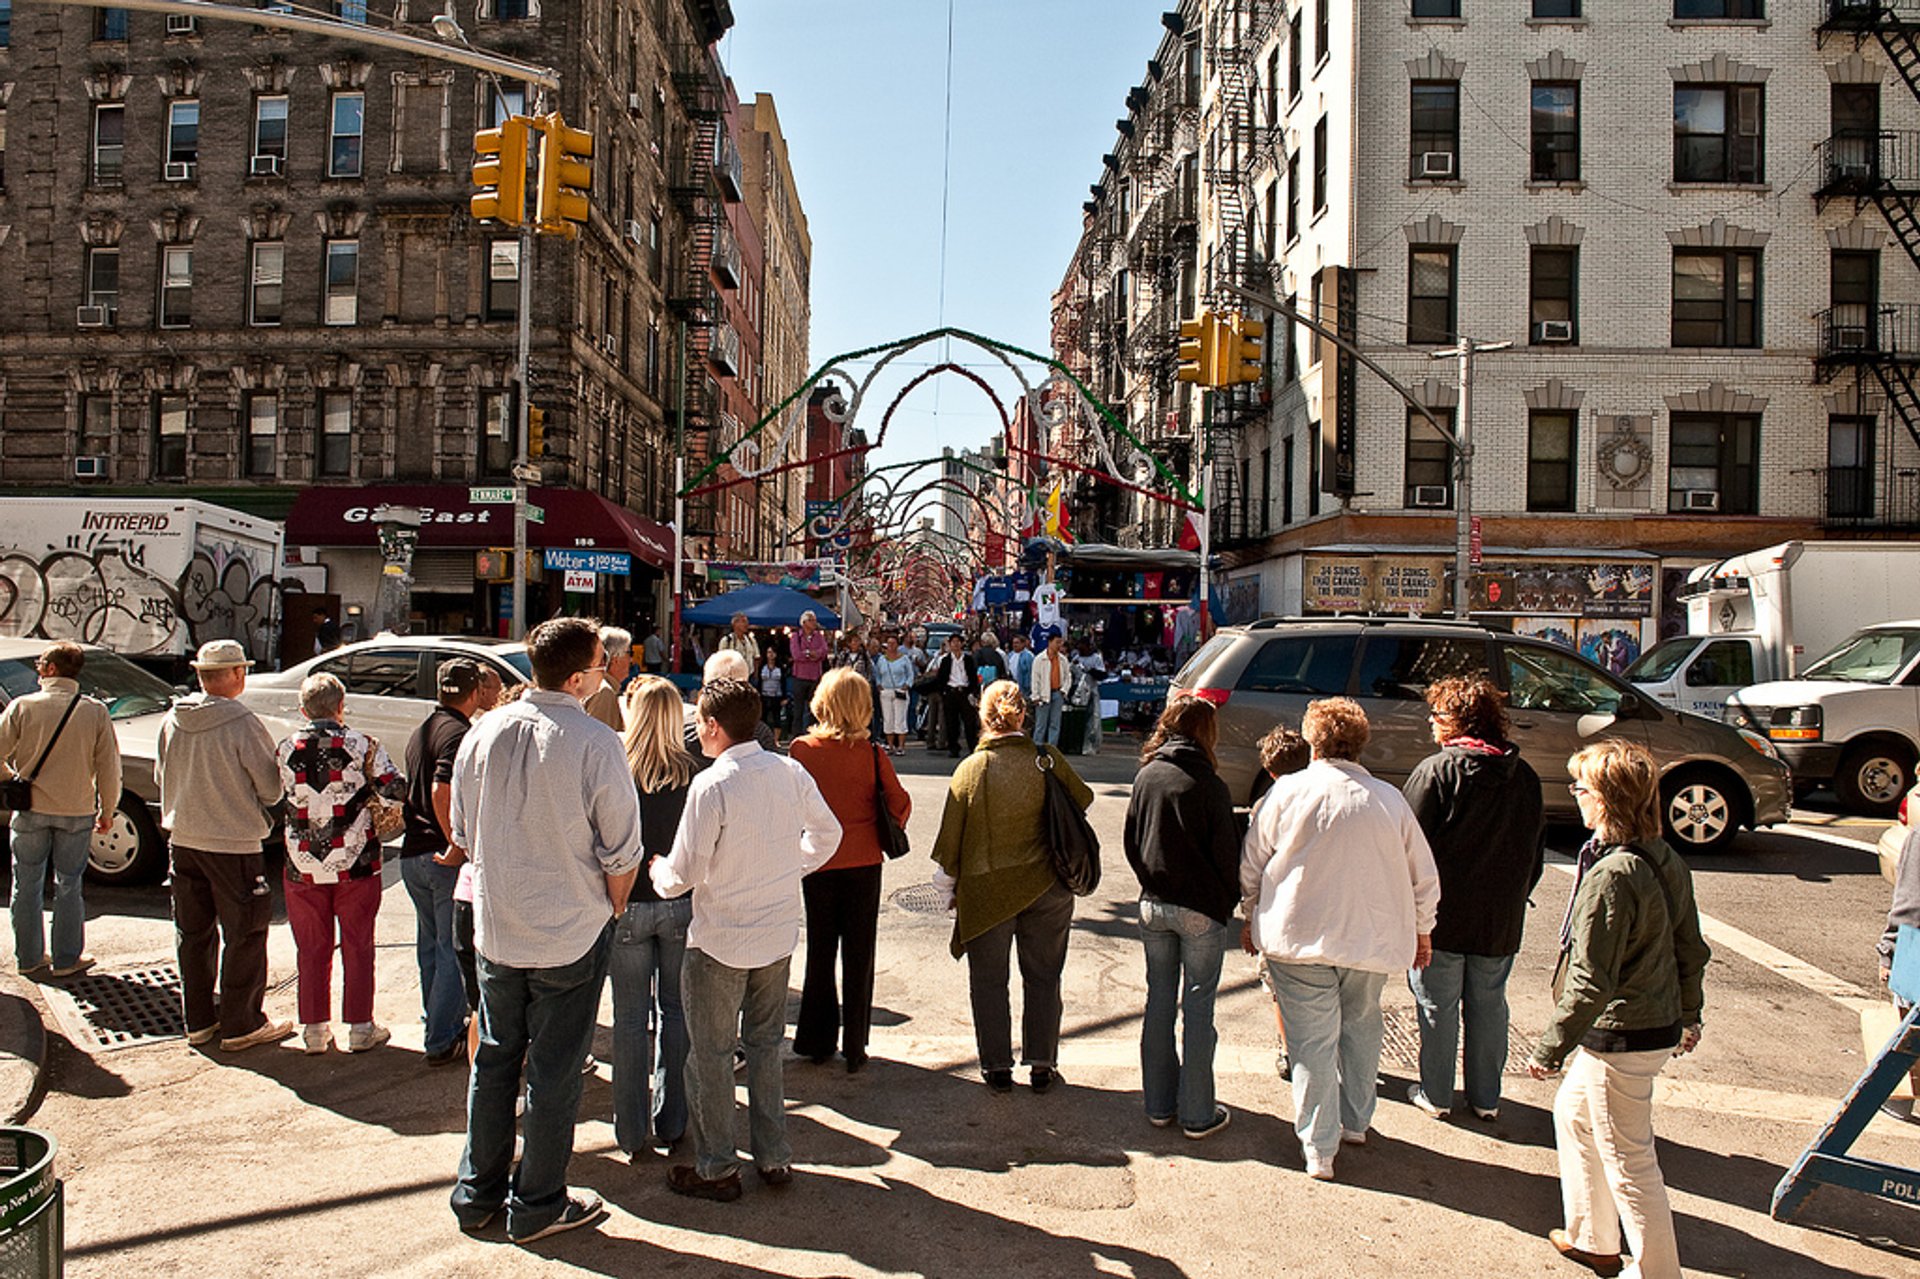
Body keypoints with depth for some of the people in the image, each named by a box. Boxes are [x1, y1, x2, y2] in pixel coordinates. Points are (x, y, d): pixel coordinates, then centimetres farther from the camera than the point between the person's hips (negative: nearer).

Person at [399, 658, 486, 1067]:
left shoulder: (422, 729, 13)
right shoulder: (460, 734, -17)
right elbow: (442, 792, -29)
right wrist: (458, 846, -22)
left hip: (413, 853, 9)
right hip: (447, 859, -9)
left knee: (430, 945, 20)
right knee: (454, 950, 1)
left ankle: (440, 1022, 33)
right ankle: (442, 1041, 6)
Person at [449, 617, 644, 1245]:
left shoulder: (484, 732, -4)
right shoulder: (596, 745, -20)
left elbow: (464, 832, 7)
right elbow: (622, 855, -14)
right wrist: (612, 910, 5)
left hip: (495, 930, 5)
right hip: (571, 935, -5)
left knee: (493, 1059, 18)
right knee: (553, 1070, 9)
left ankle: (477, 1192, 31)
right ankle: (538, 1205, 22)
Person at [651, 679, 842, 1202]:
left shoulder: (711, 785, -20)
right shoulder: (789, 771, -3)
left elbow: (685, 873, -17)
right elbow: (827, 832, 10)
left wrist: (657, 871, 4)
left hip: (720, 942, -6)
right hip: (778, 936, 6)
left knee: (711, 1053, 9)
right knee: (765, 1044, 19)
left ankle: (715, 1169, 19)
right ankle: (773, 1157, 27)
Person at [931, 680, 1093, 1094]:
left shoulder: (971, 769, -12)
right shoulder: (1048, 760, -10)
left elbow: (950, 838, -5)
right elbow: (1083, 800, 7)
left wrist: (949, 884, 8)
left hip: (986, 890, -1)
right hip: (1046, 888, 2)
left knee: (988, 981, 13)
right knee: (1042, 977, 16)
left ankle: (997, 1066, 19)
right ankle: (1042, 1065, 22)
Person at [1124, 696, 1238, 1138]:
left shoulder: (1145, 777, 0)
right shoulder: (1208, 785, -14)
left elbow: (1131, 842, 6)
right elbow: (1226, 852, -9)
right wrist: (1229, 901, 6)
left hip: (1153, 904, 5)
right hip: (1202, 910, -4)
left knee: (1159, 1001, 13)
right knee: (1198, 1007, 4)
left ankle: (1159, 1104, 22)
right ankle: (1197, 1114, 12)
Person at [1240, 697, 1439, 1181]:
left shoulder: (1287, 791, -7)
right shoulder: (1391, 800, -2)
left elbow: (1251, 865, 0)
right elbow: (1424, 878, 6)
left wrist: (1252, 918, 16)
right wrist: (1422, 931, 22)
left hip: (1298, 940, -2)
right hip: (1373, 938, 2)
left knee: (1313, 1041, 4)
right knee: (1361, 1024, 23)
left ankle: (1318, 1150, 8)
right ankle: (1356, 1122, 34)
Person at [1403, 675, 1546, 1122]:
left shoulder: (1436, 771, -15)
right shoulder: (1525, 777, 3)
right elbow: (1536, 849, 12)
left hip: (1442, 916, -5)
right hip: (1501, 918, 5)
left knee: (1438, 1006, 8)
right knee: (1489, 1006, 15)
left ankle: (1435, 1094, 17)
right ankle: (1486, 1097, 24)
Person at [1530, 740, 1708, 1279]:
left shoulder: (1610, 876, -25)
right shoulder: (1667, 861, 2)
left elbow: (1591, 981, -24)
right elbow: (1691, 949, 13)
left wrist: (1550, 1048, -16)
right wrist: (1689, 1012, 28)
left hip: (1620, 1039, -10)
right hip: (1658, 1027, 10)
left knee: (1628, 1161, 5)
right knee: (1573, 1114, 25)